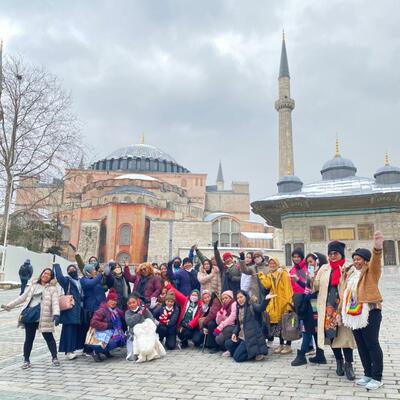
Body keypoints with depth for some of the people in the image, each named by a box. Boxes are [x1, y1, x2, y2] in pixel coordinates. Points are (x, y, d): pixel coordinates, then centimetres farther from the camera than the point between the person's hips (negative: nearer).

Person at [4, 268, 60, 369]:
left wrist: (56, 314, -25)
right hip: (30, 314, 4)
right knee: (29, 338, 9)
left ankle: (54, 358, 12)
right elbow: (23, 297, 19)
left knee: (49, 337, 0)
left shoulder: (52, 288, 1)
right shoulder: (34, 285, 14)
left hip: (43, 316, -4)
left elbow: (55, 302, -11)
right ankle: (26, 360, 21)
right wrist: (10, 305, 18)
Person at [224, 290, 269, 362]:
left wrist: (265, 299, -53)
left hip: (250, 338, -8)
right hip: (241, 337, 8)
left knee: (237, 357, -14)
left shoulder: (252, 306, -10)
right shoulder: (239, 309, 13)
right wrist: (234, 333, 2)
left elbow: (260, 308, -32)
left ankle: (256, 353, 5)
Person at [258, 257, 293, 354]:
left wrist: (288, 301, -19)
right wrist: (261, 275, -9)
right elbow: (267, 285, -7)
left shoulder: (283, 273, -8)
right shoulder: (269, 275, 11)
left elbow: (287, 288, -13)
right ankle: (281, 344, 22)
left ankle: (288, 345, 9)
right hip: (275, 302, 6)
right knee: (278, 324, 12)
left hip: (284, 301, -6)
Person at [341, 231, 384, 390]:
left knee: (372, 345, -1)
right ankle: (368, 374, 23)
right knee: (361, 346, 12)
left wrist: (377, 248, -48)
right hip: (354, 315, 7)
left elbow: (375, 261, -26)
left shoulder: (371, 271, -3)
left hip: (370, 313, -7)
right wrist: (343, 312, 12)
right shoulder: (351, 275, 16)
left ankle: (377, 378, 9)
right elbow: (346, 294, 17)